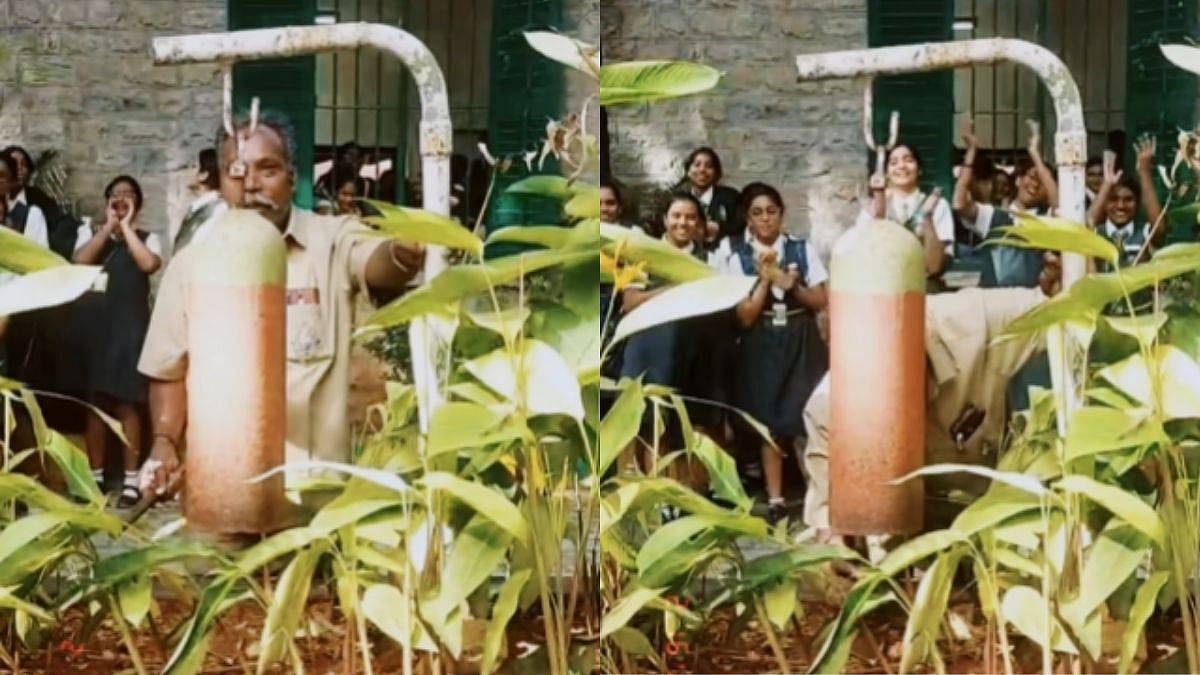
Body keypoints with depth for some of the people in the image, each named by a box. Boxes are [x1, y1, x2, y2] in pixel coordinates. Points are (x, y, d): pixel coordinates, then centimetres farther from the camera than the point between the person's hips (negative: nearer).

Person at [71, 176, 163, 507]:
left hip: (129, 323, -2)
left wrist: (127, 227, -6)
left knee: (127, 402, -5)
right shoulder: (91, 234, 14)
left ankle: (131, 480, -3)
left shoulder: (147, 237, 8)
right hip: (93, 322, 2)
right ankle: (96, 476, 11)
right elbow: (80, 260, -7)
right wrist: (109, 226, -5)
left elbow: (149, 263, -13)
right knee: (94, 400, 4)